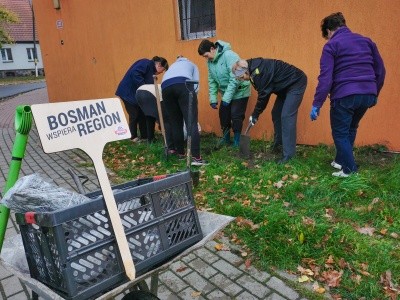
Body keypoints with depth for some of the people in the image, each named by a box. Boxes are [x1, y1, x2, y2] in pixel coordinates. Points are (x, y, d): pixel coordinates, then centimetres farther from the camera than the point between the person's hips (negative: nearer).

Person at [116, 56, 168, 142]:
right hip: (128, 92, -9)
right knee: (134, 115, -3)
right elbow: (134, 73, -27)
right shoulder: (147, 63, -13)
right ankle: (134, 138, 10)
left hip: (135, 94, 9)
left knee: (142, 115, 9)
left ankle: (145, 136, 16)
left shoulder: (151, 70, 14)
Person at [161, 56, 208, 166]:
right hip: (183, 84, -4)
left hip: (165, 86, 4)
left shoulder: (172, 66, 46)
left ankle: (181, 152, 23)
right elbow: (196, 86, 17)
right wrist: (191, 100, 26)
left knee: (175, 123, 14)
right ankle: (196, 157, -15)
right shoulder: (192, 65, 37)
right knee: (191, 122, -8)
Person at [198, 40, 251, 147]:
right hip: (226, 94, 7)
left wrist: (226, 98, -25)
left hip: (239, 92, -7)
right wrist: (213, 99, -5)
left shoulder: (229, 55, -24)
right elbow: (212, 81, 4)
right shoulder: (210, 61, 0)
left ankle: (237, 142, 7)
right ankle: (225, 140, 25)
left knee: (236, 116, -9)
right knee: (223, 116, 8)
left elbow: (235, 79, -27)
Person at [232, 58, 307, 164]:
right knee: (276, 114, 11)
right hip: (286, 86, 10)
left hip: (296, 83, -10)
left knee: (287, 116, -16)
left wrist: (255, 115, -11)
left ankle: (288, 154, -13)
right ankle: (278, 145, 26)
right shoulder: (255, 69, 2)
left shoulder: (259, 71, -27)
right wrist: (256, 114, 6)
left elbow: (263, 95, -22)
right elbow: (264, 93, 9)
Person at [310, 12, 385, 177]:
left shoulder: (331, 45, -2)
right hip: (367, 94, 6)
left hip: (344, 96, -6)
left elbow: (325, 78, -13)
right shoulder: (366, 41, 15)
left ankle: (350, 170, 8)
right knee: (350, 129, 23)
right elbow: (380, 70, 16)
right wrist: (375, 93, 27)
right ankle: (341, 161, 34)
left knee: (340, 133, 7)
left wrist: (316, 104, -11)